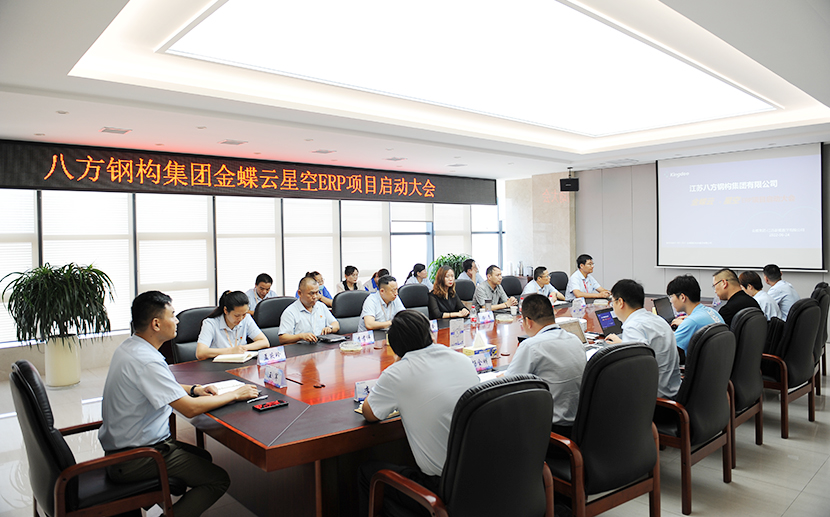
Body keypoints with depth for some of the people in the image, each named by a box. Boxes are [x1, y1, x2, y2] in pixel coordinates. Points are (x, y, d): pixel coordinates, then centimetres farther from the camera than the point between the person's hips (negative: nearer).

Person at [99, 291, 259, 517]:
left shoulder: (129, 346, 4)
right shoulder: (146, 361, -28)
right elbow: (190, 408, -29)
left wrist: (194, 389, 4)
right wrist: (235, 395, -16)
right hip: (134, 461, -10)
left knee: (203, 458, 23)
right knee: (219, 479, -8)